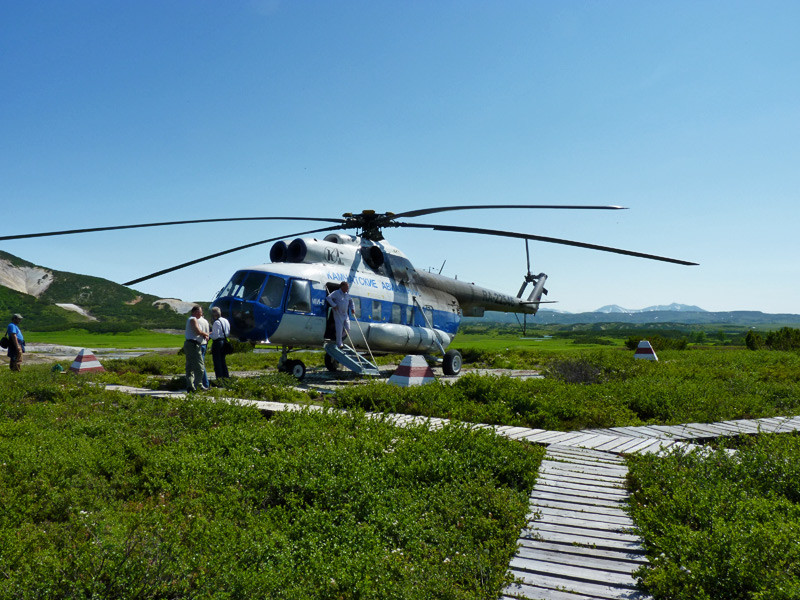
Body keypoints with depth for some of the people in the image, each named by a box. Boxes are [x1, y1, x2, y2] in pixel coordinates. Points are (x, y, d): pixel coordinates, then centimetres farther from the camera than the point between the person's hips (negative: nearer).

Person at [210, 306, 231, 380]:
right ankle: (226, 376, 20)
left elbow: (215, 336, -21)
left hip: (217, 342, -8)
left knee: (217, 361, 0)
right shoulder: (226, 320, 8)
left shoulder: (216, 322, -17)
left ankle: (219, 377, 1)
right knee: (222, 360, 18)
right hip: (224, 341, 8)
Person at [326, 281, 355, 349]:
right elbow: (328, 298, -17)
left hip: (345, 314, 6)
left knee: (347, 330, 3)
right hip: (338, 314, -6)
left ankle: (339, 339, 29)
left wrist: (352, 308, 11)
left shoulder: (347, 294, 11)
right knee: (339, 330, -5)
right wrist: (334, 305, -23)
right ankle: (339, 345, 6)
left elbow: (351, 301, 27)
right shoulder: (336, 293, -8)